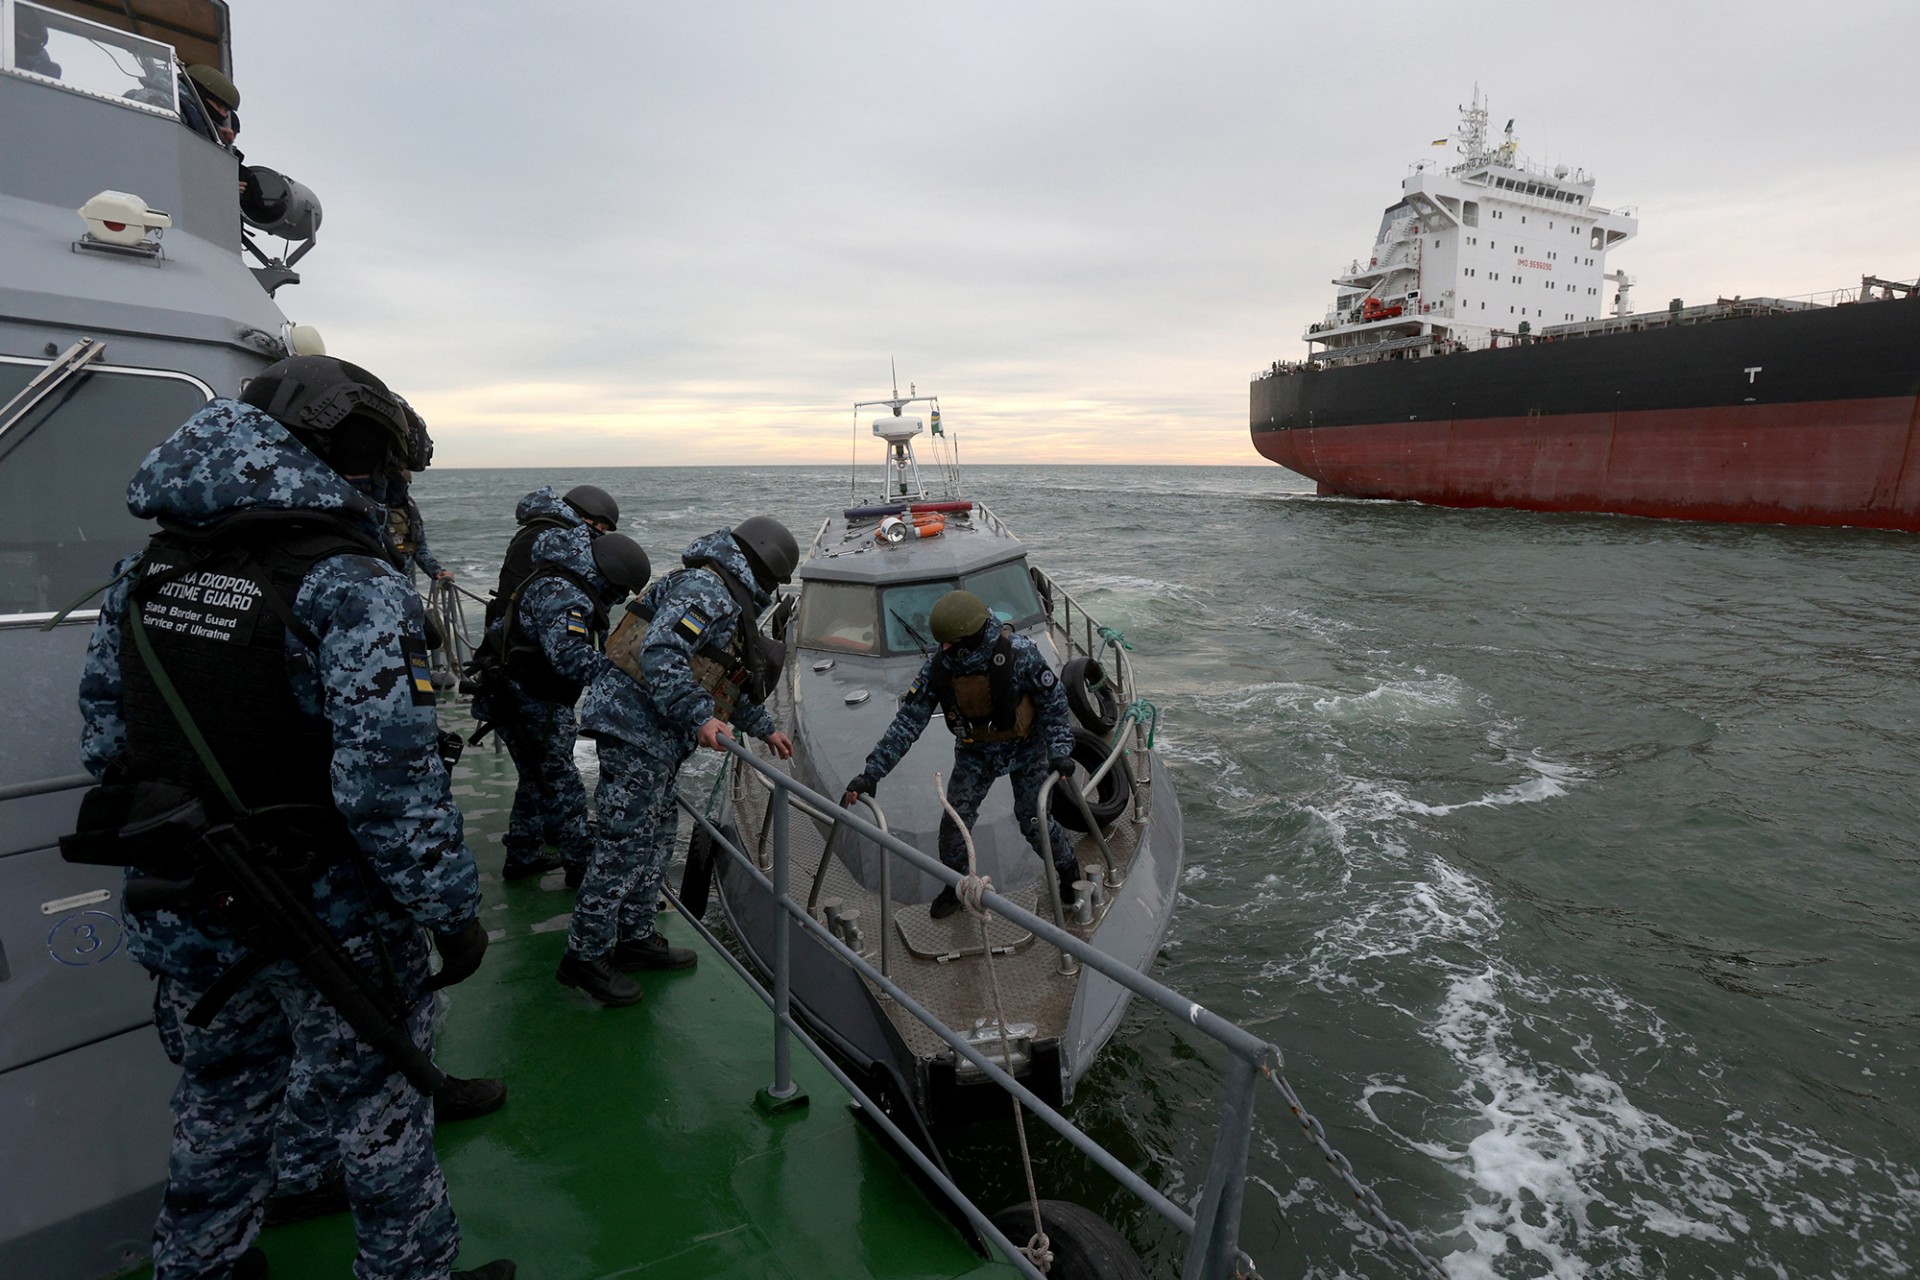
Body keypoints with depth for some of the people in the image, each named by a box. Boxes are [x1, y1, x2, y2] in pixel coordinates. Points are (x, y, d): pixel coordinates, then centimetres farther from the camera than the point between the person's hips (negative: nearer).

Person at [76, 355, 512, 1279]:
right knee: (378, 1107, 15)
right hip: (329, 921, -6)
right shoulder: (351, 588, -23)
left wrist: (168, 846, 22)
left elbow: (105, 738, 9)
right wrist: (454, 912, -17)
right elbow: (389, 783, -27)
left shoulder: (146, 572, 2)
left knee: (219, 1098, 28)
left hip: (186, 917, 7)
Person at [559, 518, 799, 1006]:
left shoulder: (730, 601, 20)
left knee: (656, 838, 17)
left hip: (656, 736, 11)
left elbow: (727, 681, 30)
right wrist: (700, 717, -30)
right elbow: (659, 654, -26)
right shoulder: (707, 589, -14)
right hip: (636, 727, -11)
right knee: (624, 844, -5)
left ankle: (636, 938, 29)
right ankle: (586, 954, 6)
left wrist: (764, 728, 33)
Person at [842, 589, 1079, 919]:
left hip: (1026, 747, -3)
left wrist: (1060, 750, -23)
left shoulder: (1017, 652, -29)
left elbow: (1053, 700, -16)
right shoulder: (938, 665, -20)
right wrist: (872, 772, -23)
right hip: (975, 751, 3)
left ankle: (1068, 869, 30)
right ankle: (955, 884, 25)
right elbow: (908, 721, -18)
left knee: (1033, 819, -1)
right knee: (954, 821, -2)